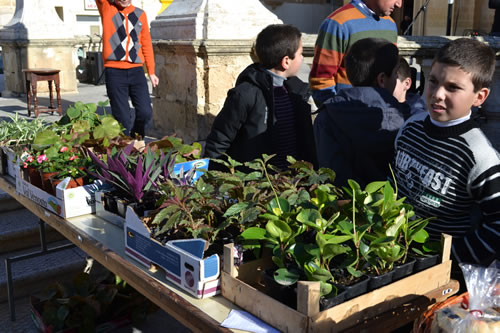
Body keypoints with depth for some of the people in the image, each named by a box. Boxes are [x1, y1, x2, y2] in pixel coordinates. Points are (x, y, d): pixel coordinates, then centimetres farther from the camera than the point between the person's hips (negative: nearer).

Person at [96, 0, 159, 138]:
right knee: (122, 118, -3)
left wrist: (151, 71, 12)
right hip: (114, 72, -2)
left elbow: (147, 43, 13)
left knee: (145, 112, -5)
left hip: (136, 71, 2)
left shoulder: (140, 14, 11)